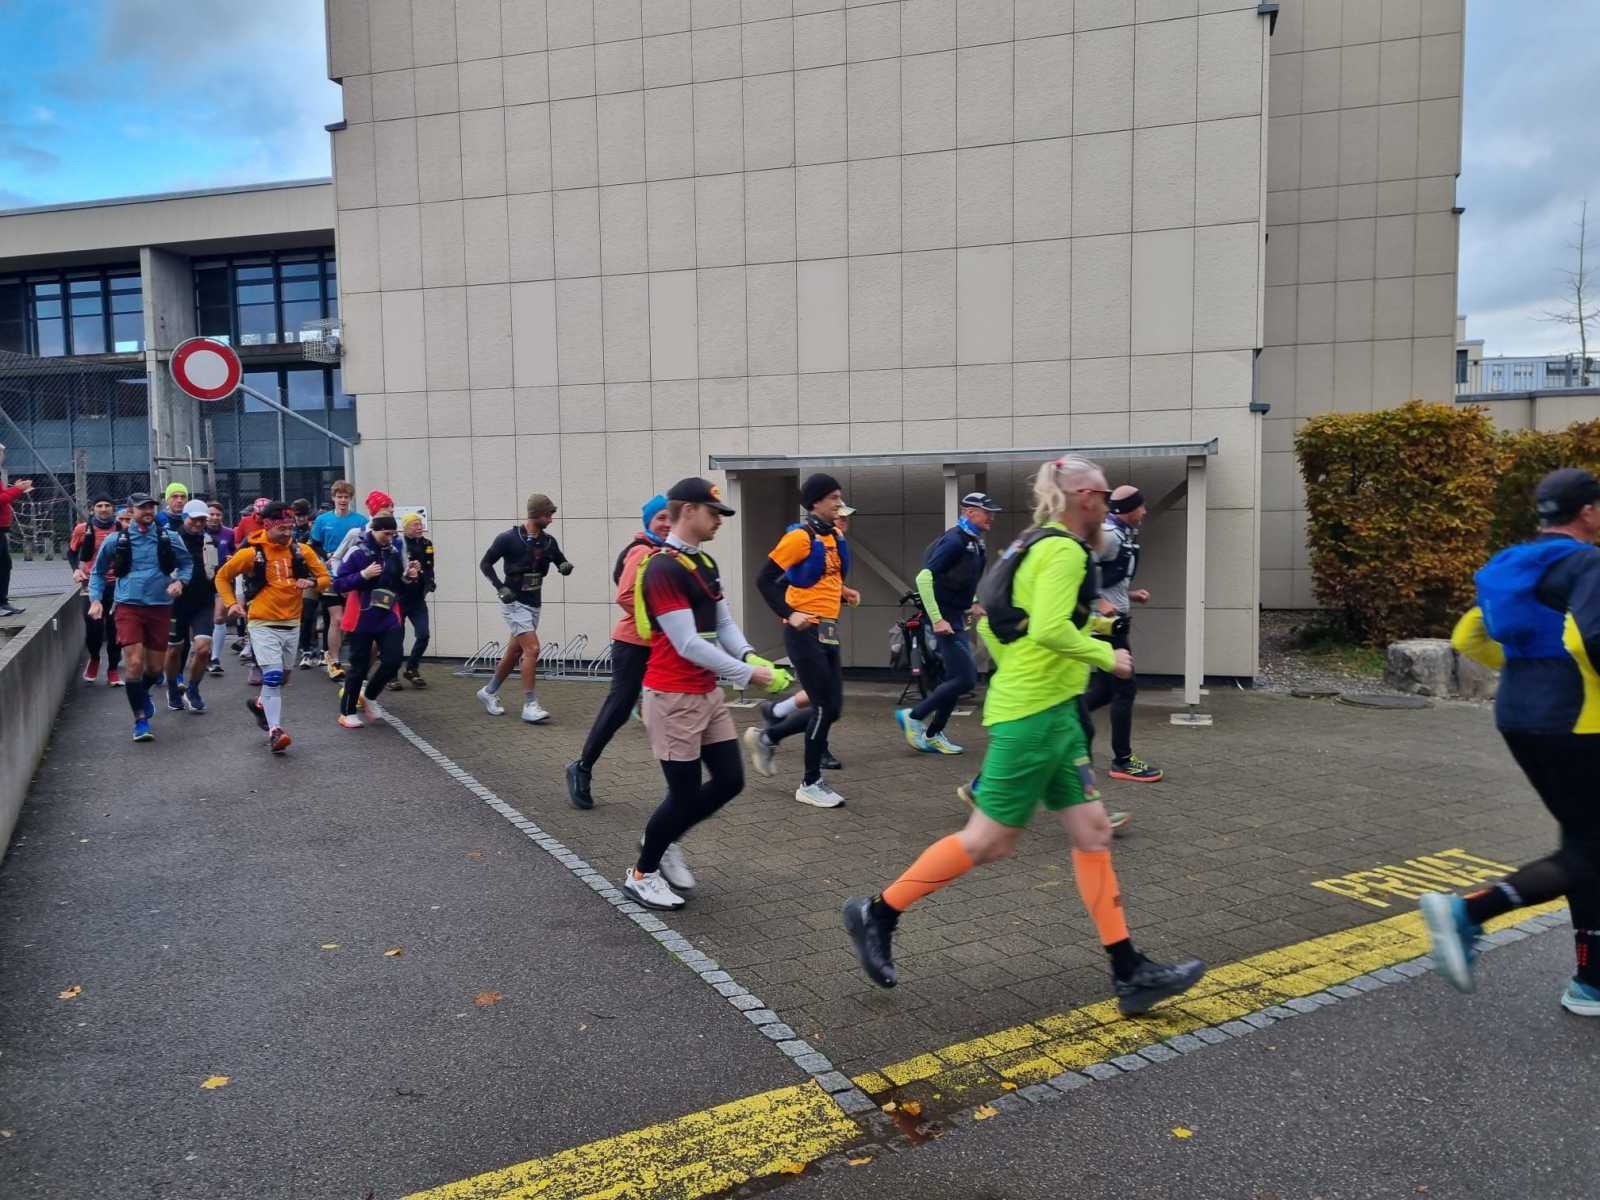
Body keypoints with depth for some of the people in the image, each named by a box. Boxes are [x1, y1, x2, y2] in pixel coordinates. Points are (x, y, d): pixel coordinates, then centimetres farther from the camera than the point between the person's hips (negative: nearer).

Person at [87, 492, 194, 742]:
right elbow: (98, 572, 14)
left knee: (155, 667, 9)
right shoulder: (116, 541, 1)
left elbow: (187, 563, 14)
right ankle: (140, 719, 1)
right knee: (135, 663, -12)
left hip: (160, 608, 2)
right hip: (129, 607, -2)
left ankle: (142, 693, 44)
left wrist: (179, 581, -6)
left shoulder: (169, 538, 2)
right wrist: (95, 599, 3)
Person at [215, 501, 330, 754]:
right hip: (263, 624, -5)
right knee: (273, 676, -16)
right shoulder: (251, 553, -8)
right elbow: (222, 577, 5)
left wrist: (312, 583, -16)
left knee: (284, 677, 17)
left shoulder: (301, 551, 1)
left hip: (291, 624, 5)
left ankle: (259, 704, 46)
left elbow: (326, 578, 5)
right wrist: (231, 603, -8)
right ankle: (275, 732, -14)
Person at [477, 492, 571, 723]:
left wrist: (566, 566, -11)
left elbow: (562, 563, 14)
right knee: (532, 649, -17)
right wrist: (500, 587, -16)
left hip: (533, 604, 7)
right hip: (514, 603, -7)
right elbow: (485, 563, -5)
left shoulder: (548, 542, 4)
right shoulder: (509, 538, -11)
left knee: (514, 653, 15)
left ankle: (488, 692, 34)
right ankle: (529, 706, -12)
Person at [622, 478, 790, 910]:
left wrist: (749, 656, -9)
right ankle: (641, 874, 20)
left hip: (708, 693, 9)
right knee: (685, 792, -1)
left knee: (730, 780, 10)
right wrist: (746, 674, -20)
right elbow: (687, 644, -23)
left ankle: (663, 840, 31)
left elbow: (724, 623, 11)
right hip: (673, 697, -9)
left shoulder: (706, 563, 11)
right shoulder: (663, 568, -19)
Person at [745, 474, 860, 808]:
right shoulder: (800, 536, -12)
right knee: (825, 707, -5)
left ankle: (766, 737, 27)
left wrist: (843, 592, 9)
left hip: (827, 631, 9)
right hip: (805, 632, -9)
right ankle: (811, 784, 10)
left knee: (831, 708, 9)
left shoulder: (832, 536, 13)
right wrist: (789, 614, -17)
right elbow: (764, 580, -13)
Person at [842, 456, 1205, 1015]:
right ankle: (877, 914, 11)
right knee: (988, 840, -1)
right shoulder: (1065, 550, -13)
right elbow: (1050, 628, -27)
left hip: (1051, 711, 10)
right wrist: (1106, 655, -13)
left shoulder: (1035, 544, 15)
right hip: (1034, 713, -10)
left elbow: (988, 624, 18)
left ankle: (1129, 972, 14)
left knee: (1092, 831, 9)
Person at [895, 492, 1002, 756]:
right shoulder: (954, 540, -17)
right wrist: (937, 619, -24)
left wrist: (971, 603, 10)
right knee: (965, 679, -10)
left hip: (956, 617, 10)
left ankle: (932, 735, 20)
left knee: (958, 677, 11)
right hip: (945, 619, -10)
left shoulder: (974, 543, 12)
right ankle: (912, 716, 1)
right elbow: (923, 578, -23)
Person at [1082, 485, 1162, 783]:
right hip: (1105, 623, -10)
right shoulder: (1108, 534, -17)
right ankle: (1122, 761, 4)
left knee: (1107, 687, 14)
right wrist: (1099, 603, -25)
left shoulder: (1122, 535, 14)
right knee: (1125, 687, -4)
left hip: (1111, 622, 10)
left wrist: (1130, 596, 12)